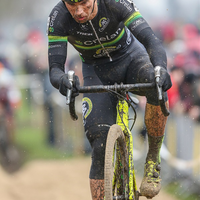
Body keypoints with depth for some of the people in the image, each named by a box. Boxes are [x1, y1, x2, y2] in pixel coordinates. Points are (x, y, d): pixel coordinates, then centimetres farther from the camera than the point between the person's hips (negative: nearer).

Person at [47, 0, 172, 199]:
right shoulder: (58, 17, -27)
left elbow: (152, 41, -36)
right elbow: (55, 68, -29)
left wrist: (160, 69, -58)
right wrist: (61, 80, -54)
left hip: (130, 56, -1)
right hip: (97, 72, 1)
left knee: (157, 87, -35)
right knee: (101, 144, -15)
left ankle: (153, 160, -16)